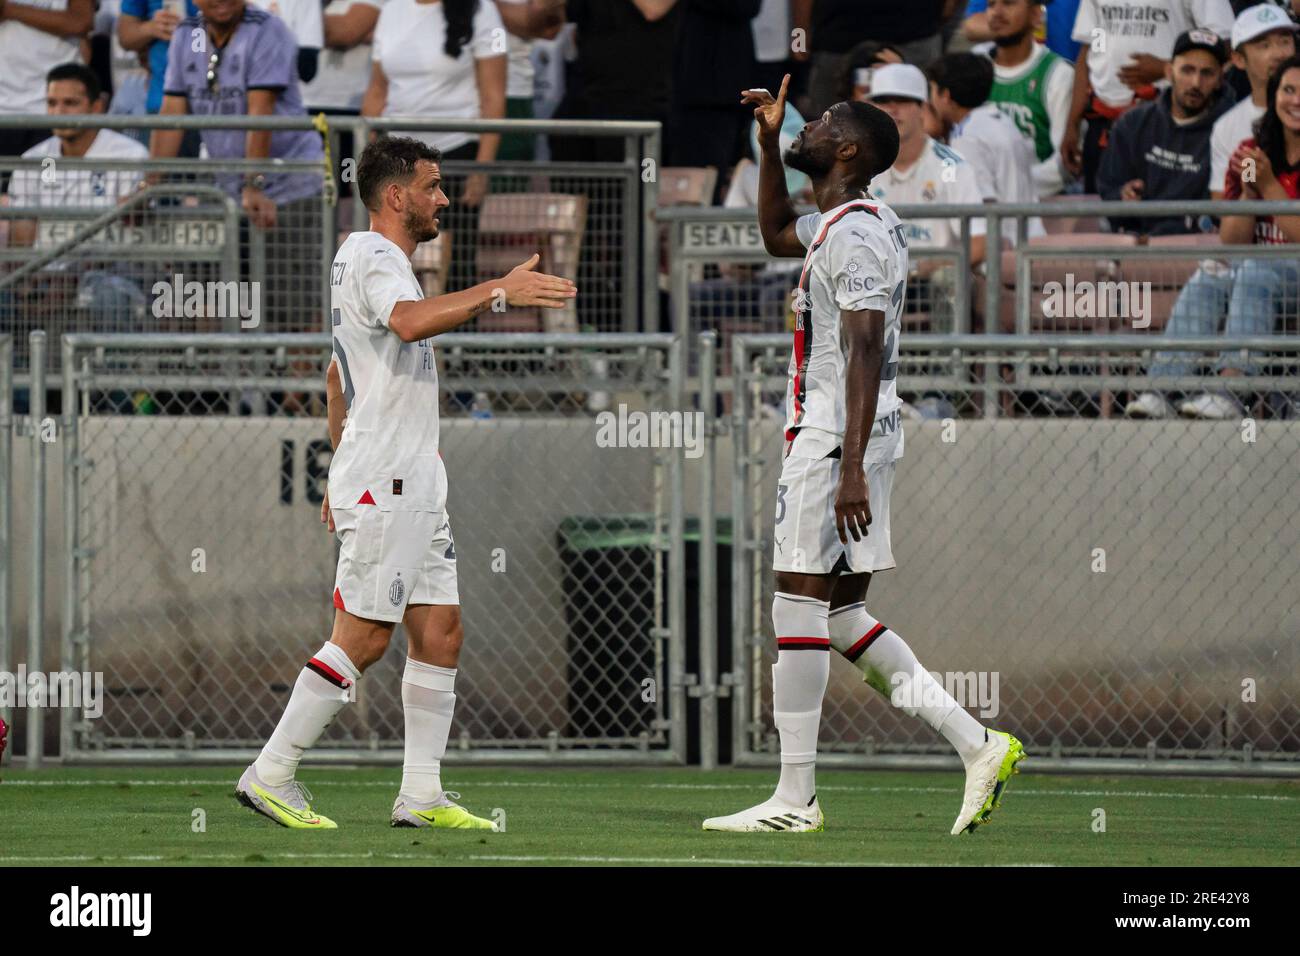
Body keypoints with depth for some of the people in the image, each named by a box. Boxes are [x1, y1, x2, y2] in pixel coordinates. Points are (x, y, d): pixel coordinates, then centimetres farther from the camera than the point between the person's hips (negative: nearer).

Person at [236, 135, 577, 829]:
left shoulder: (373, 259, 22)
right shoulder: (371, 254, -10)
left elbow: (338, 375, 30)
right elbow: (411, 322, -32)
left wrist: (342, 468, 32)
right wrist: (497, 291, -32)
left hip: (414, 486, 10)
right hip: (383, 487, -10)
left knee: (439, 633, 5)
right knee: (361, 639, -10)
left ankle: (421, 795, 4)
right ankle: (269, 776, -5)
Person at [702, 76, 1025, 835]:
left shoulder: (856, 235, -15)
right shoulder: (845, 224, 16)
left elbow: (865, 354, -22)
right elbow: (777, 235, 38)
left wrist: (851, 468, -27)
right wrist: (771, 144, 27)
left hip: (834, 441, -10)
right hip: (836, 438, 10)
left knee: (798, 608, -6)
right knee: (842, 616, 10)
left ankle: (795, 798, -4)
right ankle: (979, 745, 7)